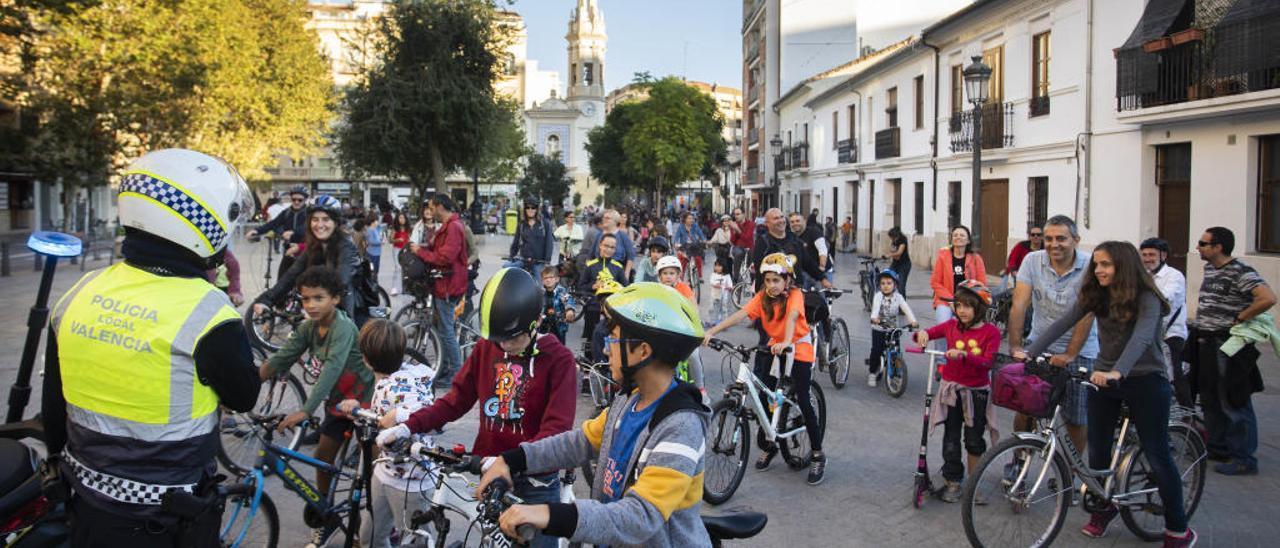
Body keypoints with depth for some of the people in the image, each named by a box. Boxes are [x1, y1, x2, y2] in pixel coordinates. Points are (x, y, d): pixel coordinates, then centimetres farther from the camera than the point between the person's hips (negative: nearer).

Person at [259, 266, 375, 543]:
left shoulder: (342, 327, -27)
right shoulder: (308, 327, -3)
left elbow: (332, 369, -37)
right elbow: (280, 359, -7)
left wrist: (305, 411, -45)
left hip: (364, 398, -7)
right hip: (337, 399, 7)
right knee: (323, 457, 8)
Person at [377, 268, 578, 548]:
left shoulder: (558, 359, -15)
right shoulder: (486, 348, -1)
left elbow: (556, 427, -22)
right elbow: (456, 400, 3)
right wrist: (408, 427, -11)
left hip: (536, 482, -4)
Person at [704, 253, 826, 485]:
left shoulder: (795, 295, -18)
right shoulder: (762, 297, -8)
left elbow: (792, 316, -37)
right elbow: (740, 315, -20)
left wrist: (786, 342, -57)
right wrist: (710, 332, -33)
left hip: (799, 349, -4)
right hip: (774, 348, 4)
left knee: (803, 400, -7)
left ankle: (818, 455, 5)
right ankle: (768, 446, 21)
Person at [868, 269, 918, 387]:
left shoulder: (898, 297, -2)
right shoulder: (878, 296, -8)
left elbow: (906, 308, -14)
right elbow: (875, 307, -26)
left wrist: (913, 321, -33)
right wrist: (874, 317, -48)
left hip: (893, 329, 2)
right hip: (879, 329, -2)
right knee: (876, 351, -9)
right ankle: (872, 373, 9)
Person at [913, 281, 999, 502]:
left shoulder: (991, 332, -9)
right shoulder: (952, 325, -1)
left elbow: (987, 362, -19)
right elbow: (929, 333, 3)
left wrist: (964, 355, -35)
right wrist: (923, 334, -21)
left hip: (977, 392, -1)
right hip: (951, 390, 2)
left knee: (974, 440, 11)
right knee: (951, 439, 4)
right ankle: (953, 482, 15)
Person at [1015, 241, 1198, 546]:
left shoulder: (1146, 299, -16)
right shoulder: (1096, 295, 0)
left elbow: (1141, 337, -32)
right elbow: (1063, 323, -7)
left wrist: (1118, 372, -48)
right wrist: (1030, 352, -19)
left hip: (1145, 380, -5)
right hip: (1106, 378, 5)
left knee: (1157, 455, -3)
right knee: (1097, 450, 6)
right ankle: (1104, 508, 27)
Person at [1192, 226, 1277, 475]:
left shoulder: (1240, 272, -16)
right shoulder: (1209, 269, 12)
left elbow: (1268, 298, -30)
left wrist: (1239, 319, -20)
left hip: (1228, 347, -9)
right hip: (1207, 345, 9)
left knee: (1234, 404, -4)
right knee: (1210, 401, 17)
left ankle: (1244, 460, 4)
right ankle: (1218, 448, 30)